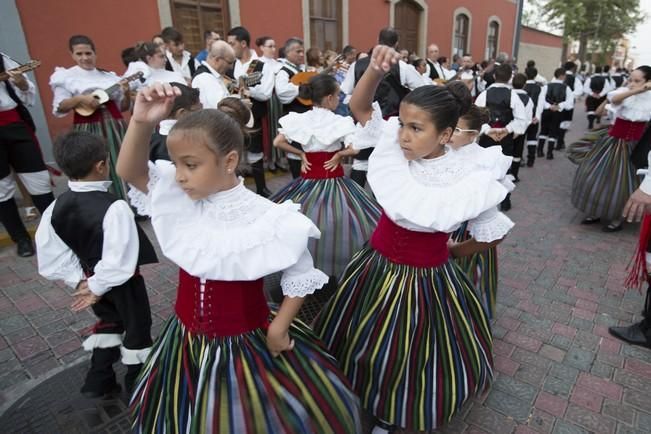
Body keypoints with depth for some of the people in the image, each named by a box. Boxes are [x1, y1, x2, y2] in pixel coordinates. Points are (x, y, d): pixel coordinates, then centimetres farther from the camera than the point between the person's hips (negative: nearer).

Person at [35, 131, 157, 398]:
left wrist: (79, 281, 0)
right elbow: (120, 260, -31)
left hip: (92, 278, 6)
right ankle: (137, 385, 36)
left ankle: (98, 381, 41)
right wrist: (96, 287, -17)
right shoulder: (115, 208, -30)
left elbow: (50, 257, -4)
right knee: (137, 329, 17)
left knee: (109, 324, 29)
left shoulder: (55, 207, -8)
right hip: (122, 283, -6)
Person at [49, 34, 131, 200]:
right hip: (88, 130, -3)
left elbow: (123, 107, 14)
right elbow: (59, 109, -2)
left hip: (114, 126, 3)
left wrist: (126, 93, -5)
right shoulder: (66, 77, 3)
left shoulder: (108, 76, 12)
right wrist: (79, 99, -17)